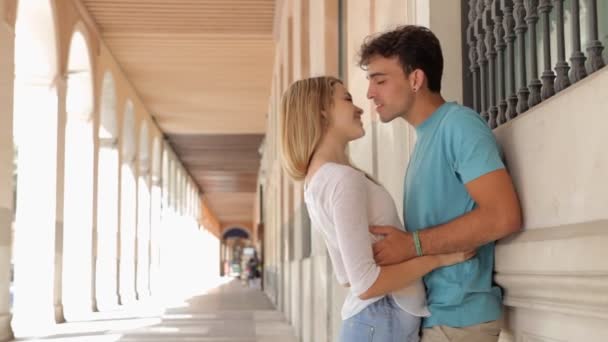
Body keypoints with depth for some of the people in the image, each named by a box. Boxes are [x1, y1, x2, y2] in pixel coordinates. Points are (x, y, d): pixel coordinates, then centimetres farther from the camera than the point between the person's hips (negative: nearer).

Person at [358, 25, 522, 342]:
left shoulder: (459, 124, -12)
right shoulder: (425, 137, 14)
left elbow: (503, 216, -21)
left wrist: (413, 244, -19)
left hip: (458, 316, -8)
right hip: (434, 312, 8)